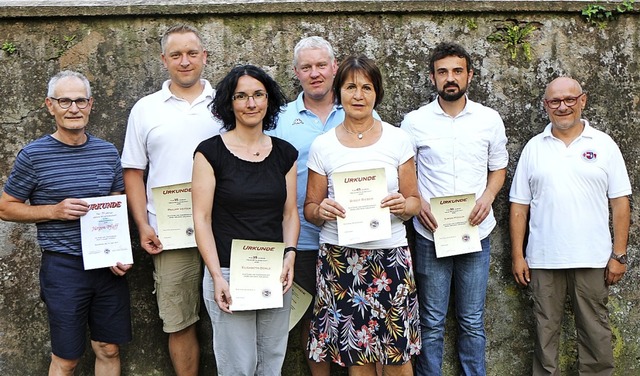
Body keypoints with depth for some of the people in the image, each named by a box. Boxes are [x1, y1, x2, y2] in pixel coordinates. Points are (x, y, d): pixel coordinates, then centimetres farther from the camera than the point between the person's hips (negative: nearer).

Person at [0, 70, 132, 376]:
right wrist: (55, 211, -15)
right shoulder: (33, 155, -6)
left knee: (109, 350, 12)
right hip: (64, 267, -3)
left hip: (108, 266, 4)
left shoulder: (108, 152, 5)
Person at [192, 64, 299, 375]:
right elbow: (202, 218, -5)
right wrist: (216, 275, -12)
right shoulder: (211, 151, -3)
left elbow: (290, 213, 11)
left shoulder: (284, 153, 9)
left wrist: (290, 254, -5)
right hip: (228, 274, -4)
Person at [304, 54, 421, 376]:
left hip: (390, 256, 0)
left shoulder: (398, 139, 3)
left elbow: (414, 200, 7)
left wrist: (403, 206, -15)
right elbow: (309, 208, 7)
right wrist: (321, 211, -15)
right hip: (339, 258, 0)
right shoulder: (322, 145, 3)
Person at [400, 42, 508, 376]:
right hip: (430, 234, -1)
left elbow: (498, 169, 12)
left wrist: (487, 198, -8)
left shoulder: (490, 119, 3)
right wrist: (418, 203, -12)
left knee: (473, 322, 10)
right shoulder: (414, 121, 0)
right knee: (432, 323, 7)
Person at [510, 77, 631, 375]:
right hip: (543, 259, 1)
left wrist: (619, 254, -4)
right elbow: (519, 205, 5)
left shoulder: (604, 145, 2)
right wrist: (517, 256, 0)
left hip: (593, 259, -1)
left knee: (595, 331, 8)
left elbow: (619, 202, 1)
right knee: (546, 330, 10)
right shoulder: (533, 148, 6)